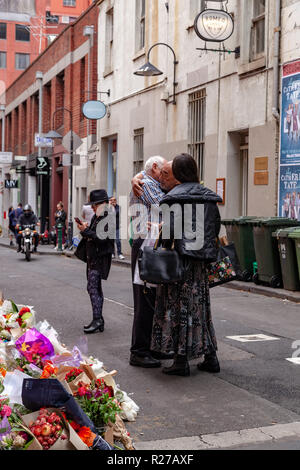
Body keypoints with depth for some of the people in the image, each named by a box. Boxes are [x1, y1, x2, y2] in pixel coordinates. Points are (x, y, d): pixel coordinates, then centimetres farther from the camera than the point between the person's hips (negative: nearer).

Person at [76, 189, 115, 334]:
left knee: (92, 287, -15)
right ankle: (98, 320, 19)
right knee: (96, 288, 12)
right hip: (93, 257, 10)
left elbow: (102, 238, -21)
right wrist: (85, 229, -1)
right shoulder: (96, 217, 16)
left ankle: (97, 320, -15)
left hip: (101, 258, -10)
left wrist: (85, 230, -19)